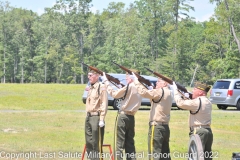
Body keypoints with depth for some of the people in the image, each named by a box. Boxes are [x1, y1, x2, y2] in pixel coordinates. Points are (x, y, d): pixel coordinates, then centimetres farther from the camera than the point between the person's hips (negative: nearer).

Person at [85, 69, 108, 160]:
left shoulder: (101, 87, -8)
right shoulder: (90, 88, 18)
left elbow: (104, 104, -13)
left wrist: (102, 119, -18)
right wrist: (87, 116, 17)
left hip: (96, 117, -9)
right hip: (88, 117, 9)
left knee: (96, 142, -7)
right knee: (89, 142, 10)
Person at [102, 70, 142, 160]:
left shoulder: (129, 87, -14)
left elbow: (114, 94, -9)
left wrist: (106, 81, -1)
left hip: (123, 116, -7)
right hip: (131, 117, 7)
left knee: (119, 142, -4)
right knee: (130, 143, 12)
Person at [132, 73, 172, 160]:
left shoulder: (160, 91, -12)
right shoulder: (168, 93, 16)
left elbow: (143, 92, -20)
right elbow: (152, 95, 18)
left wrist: (136, 81, -9)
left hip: (156, 126, -9)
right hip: (165, 126, 9)